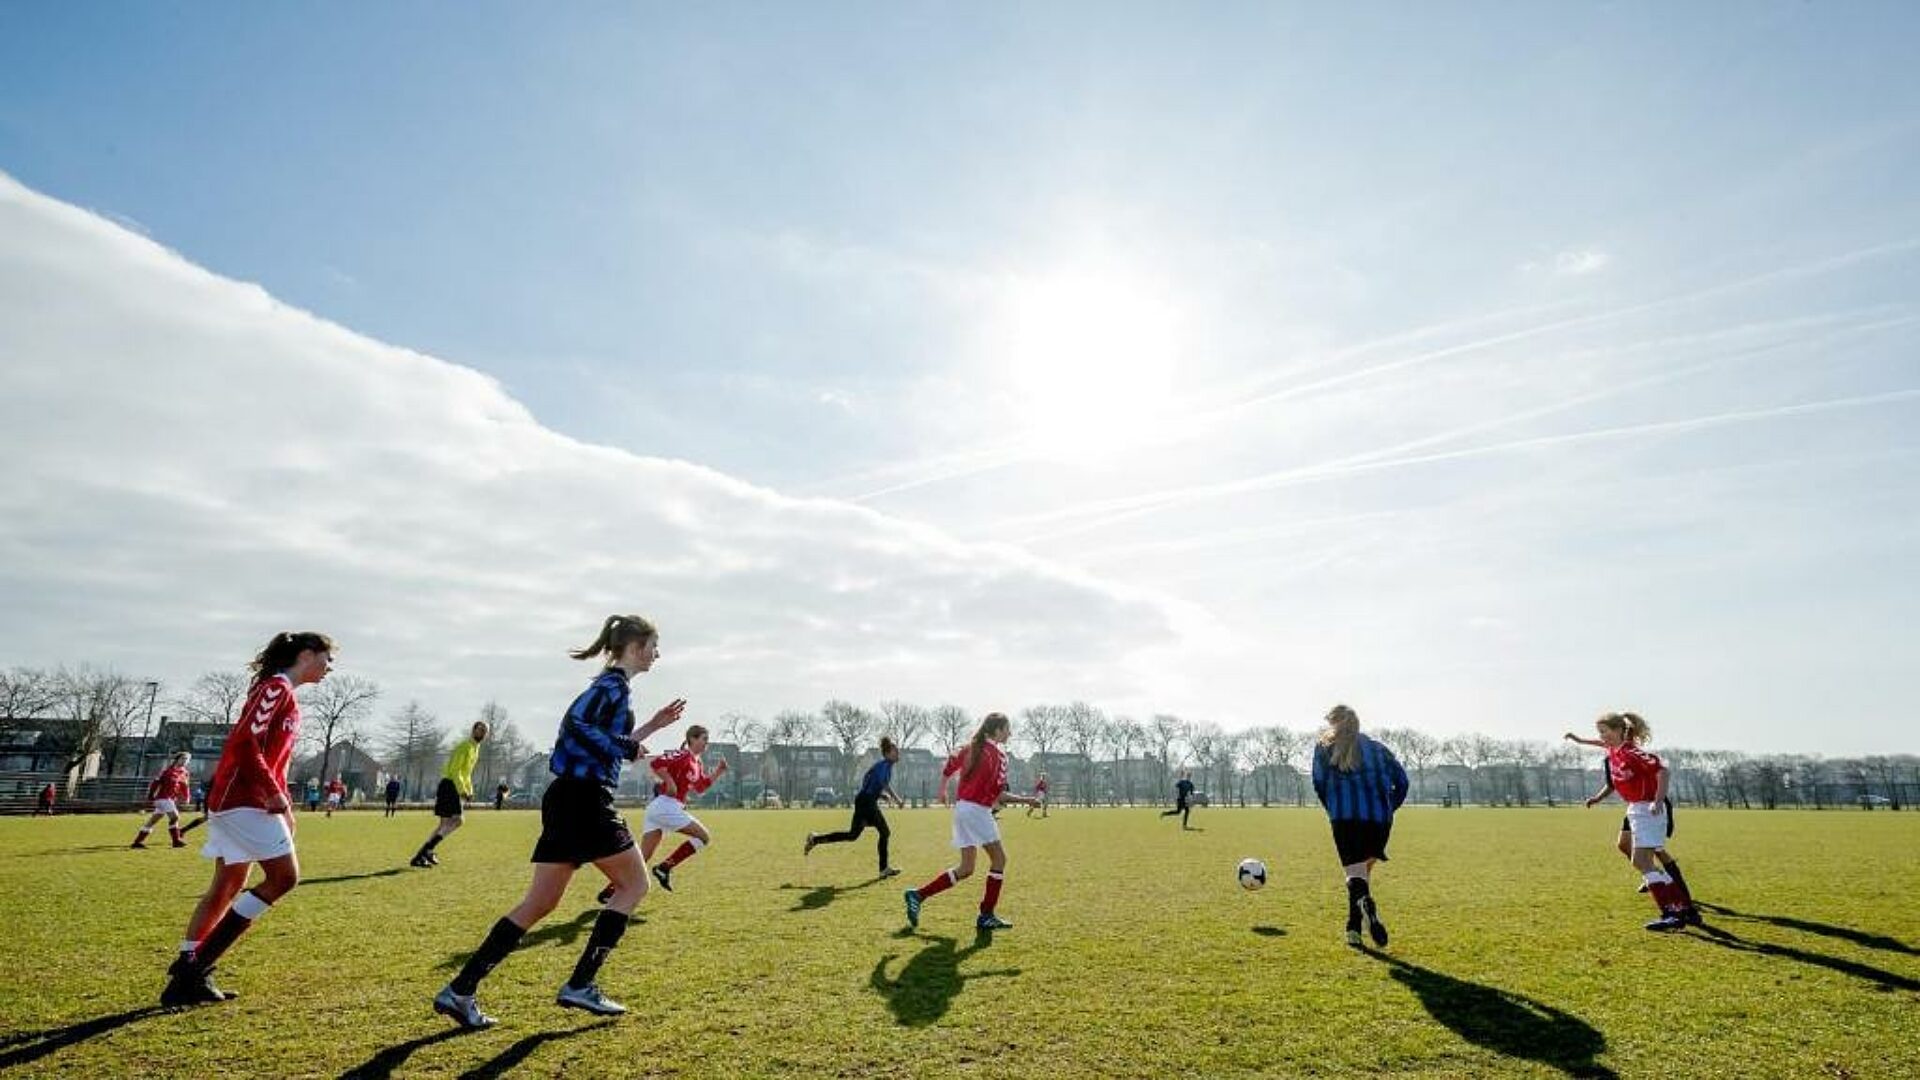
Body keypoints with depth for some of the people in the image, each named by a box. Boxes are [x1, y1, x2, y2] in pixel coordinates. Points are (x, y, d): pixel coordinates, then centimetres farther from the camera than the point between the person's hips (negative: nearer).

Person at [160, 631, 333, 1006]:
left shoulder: (285, 696, 18)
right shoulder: (276, 687, -12)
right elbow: (245, 742, -22)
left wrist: (284, 805, 17)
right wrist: (275, 793, -20)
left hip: (241, 801, 10)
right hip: (243, 800, -10)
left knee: (227, 887, 13)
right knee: (284, 877, -7)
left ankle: (188, 974, 17)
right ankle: (196, 965, -2)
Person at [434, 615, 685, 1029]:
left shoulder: (612, 685, 21)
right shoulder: (615, 683, -9)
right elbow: (576, 722, -26)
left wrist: (652, 726, 25)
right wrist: (625, 748, -18)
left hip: (569, 799, 10)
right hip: (584, 799, -10)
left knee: (539, 903, 11)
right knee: (634, 884, 4)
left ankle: (460, 990, 10)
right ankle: (580, 985, 5)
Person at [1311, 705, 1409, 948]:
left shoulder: (1324, 747, 14)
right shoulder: (1377, 748, 22)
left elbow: (1319, 784, 4)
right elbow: (1401, 781, 12)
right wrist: (1388, 809, 16)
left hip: (1345, 818, -3)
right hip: (1379, 818, 3)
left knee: (1355, 871, -7)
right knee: (1365, 868, 20)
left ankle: (1366, 903, -39)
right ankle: (1354, 927, 21)